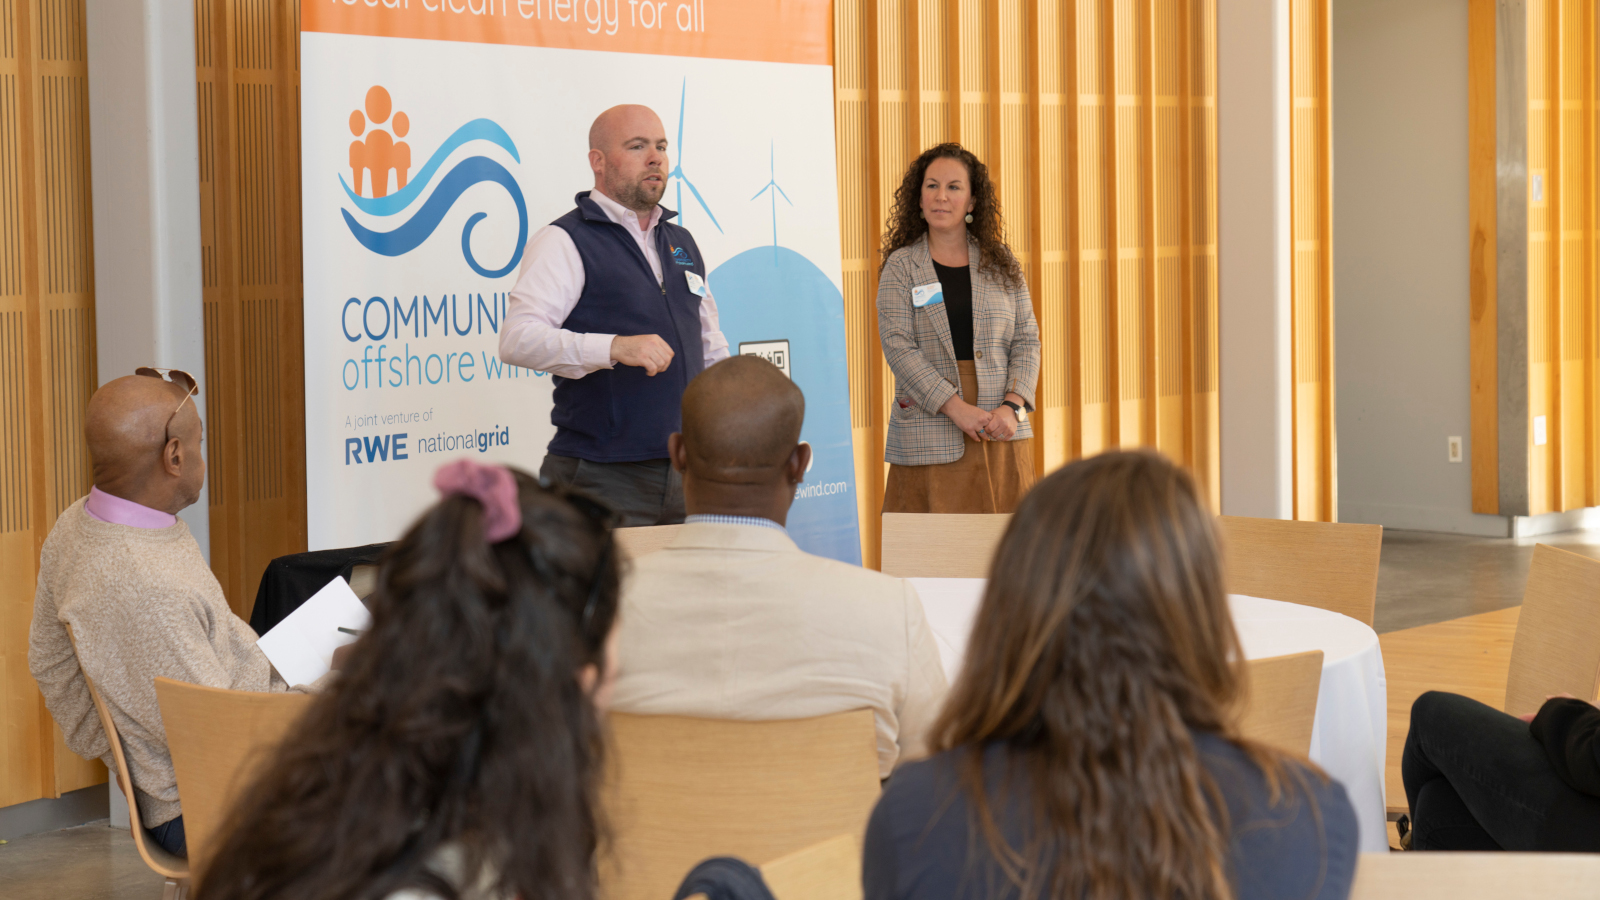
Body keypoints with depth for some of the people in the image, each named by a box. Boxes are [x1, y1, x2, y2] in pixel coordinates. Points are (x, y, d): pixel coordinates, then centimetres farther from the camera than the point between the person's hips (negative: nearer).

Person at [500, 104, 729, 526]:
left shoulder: (682, 243, 19)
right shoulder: (564, 242, -5)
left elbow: (713, 351, 26)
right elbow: (517, 339, -19)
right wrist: (615, 347, -30)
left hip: (686, 476, 7)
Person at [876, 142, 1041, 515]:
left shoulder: (1002, 264, 12)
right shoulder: (900, 267, 4)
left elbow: (1027, 340, 9)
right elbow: (898, 346, -6)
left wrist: (1012, 406, -9)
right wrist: (956, 407, -16)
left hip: (1002, 436, 2)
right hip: (929, 437, -2)